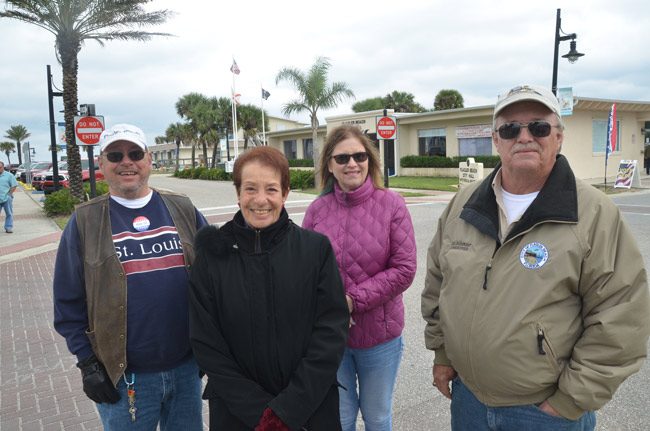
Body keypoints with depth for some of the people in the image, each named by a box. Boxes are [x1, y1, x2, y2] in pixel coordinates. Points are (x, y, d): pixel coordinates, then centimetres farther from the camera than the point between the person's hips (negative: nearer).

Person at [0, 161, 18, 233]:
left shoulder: (9, 175, 3)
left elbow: (14, 186, 1)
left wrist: (9, 194, -7)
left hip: (6, 198, -2)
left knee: (9, 214, 2)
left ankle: (9, 228, 6)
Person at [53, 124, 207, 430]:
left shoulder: (182, 210, 1)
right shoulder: (85, 221, -2)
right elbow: (68, 302, 0)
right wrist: (88, 363, -3)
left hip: (187, 367, 2)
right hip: (123, 377, -2)